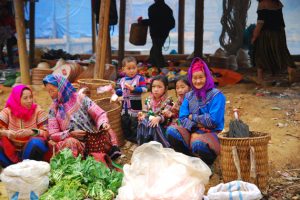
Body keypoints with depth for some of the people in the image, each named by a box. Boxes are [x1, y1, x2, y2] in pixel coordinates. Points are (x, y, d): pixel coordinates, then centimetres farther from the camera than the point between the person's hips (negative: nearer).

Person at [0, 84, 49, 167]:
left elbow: (46, 132, -11)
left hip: (31, 150, -1)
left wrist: (32, 132, -31)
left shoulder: (38, 111, -5)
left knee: (36, 142, -33)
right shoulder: (8, 111, -2)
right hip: (12, 153, 1)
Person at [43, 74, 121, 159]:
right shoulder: (54, 109, 8)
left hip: (93, 139, 0)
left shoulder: (80, 98, 4)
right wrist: (70, 134, -15)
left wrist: (103, 123, -25)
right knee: (70, 143, -36)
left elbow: (100, 114, -1)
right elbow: (53, 135, 4)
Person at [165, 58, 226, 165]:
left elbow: (213, 121, -13)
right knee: (171, 131, -22)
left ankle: (208, 162, -4)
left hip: (211, 134, -5)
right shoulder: (189, 96, 13)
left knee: (198, 144, -39)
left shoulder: (216, 95, -4)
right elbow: (182, 118, 4)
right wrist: (195, 125, -15)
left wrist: (192, 117, -3)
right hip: (193, 132, 5)